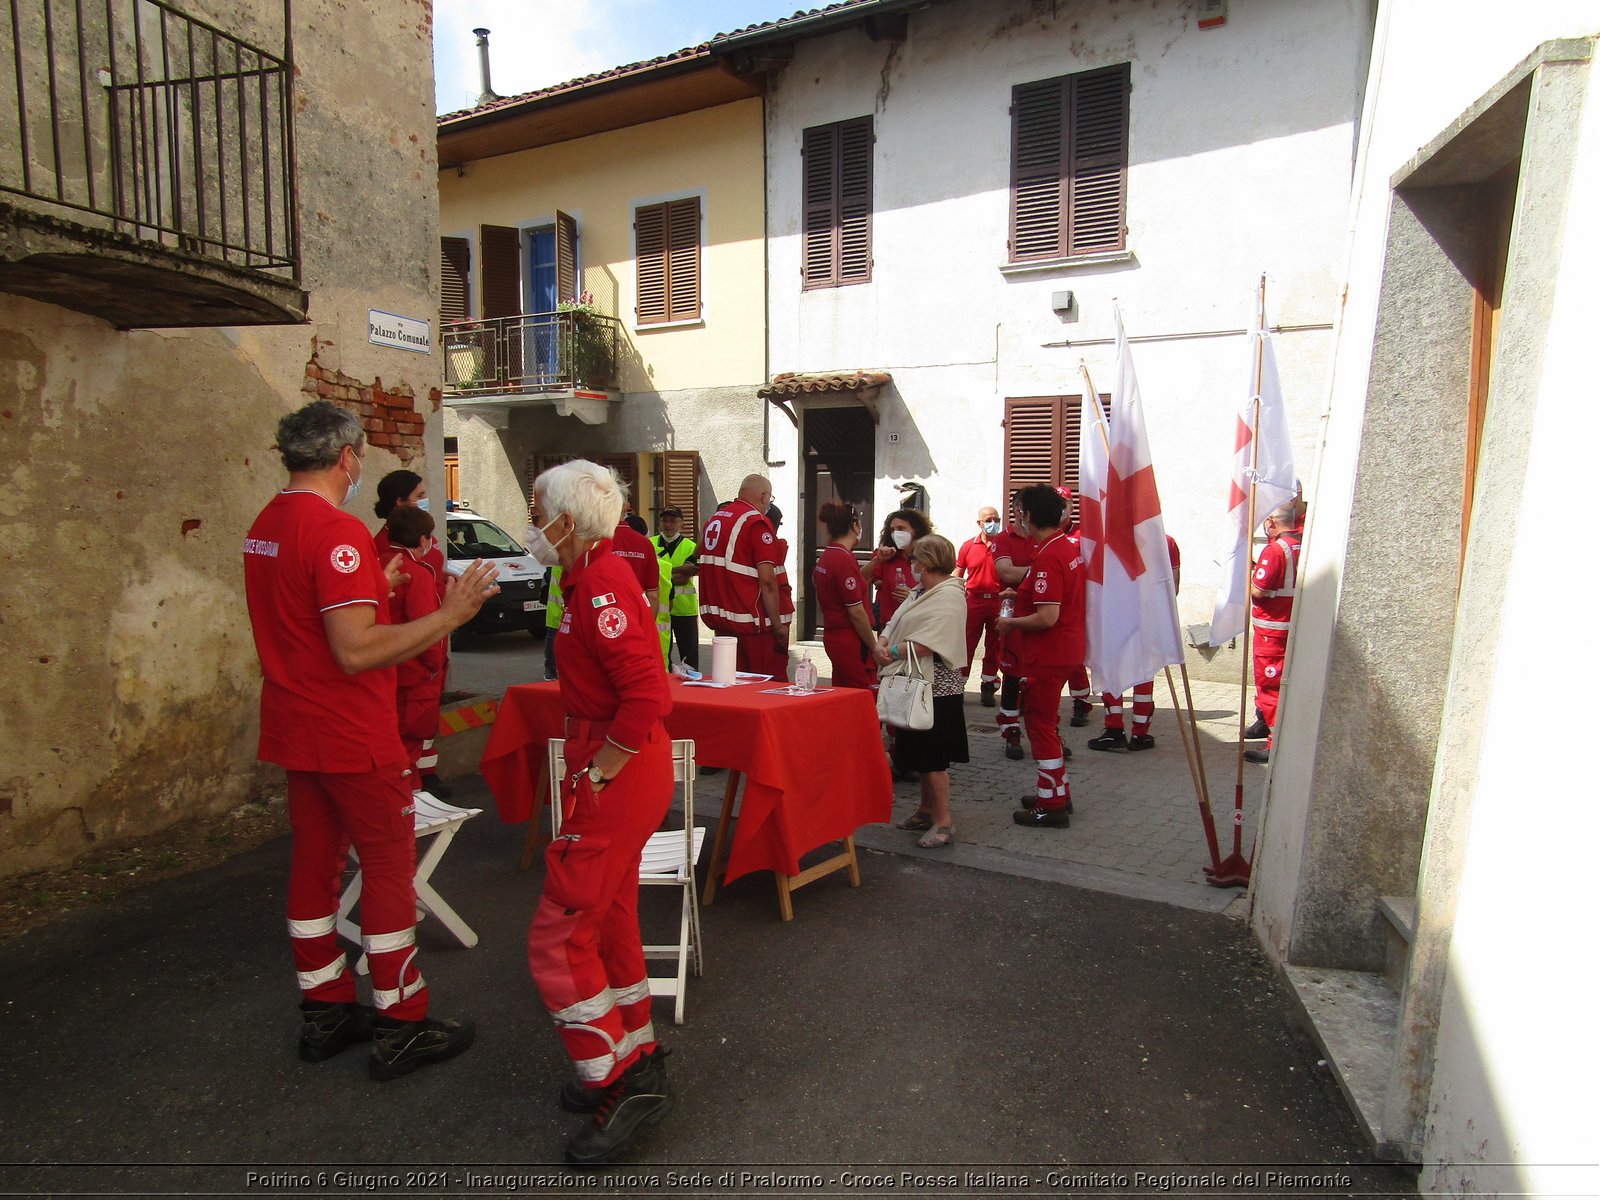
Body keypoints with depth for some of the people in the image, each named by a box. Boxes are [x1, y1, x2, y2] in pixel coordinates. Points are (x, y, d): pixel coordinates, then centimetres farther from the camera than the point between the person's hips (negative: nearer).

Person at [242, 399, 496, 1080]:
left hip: (297, 730, 9)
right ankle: (400, 1027, 12)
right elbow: (356, 651, -28)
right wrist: (449, 615, -25)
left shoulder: (266, 527, 9)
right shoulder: (339, 532, -21)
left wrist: (372, 589, 26)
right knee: (390, 868, 1)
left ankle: (324, 1011, 30)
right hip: (353, 736, -9)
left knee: (315, 859, 16)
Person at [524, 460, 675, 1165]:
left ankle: (625, 1082, 12)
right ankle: (636, 1060, 37)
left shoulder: (601, 584, -20)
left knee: (557, 938, -2)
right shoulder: (593, 576, 12)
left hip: (617, 778, -11)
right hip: (616, 769, 11)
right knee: (609, 918, 20)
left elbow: (647, 694, -29)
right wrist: (589, 765, 15)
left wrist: (598, 773, -19)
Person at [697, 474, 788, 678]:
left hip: (717, 616, 8)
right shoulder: (757, 522, -13)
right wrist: (778, 625, -13)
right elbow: (767, 580, -18)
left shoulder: (714, 518, 13)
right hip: (749, 622, -8)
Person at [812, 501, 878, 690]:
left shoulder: (825, 557, 11)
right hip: (851, 640, -10)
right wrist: (874, 647, -11)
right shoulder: (844, 560, -17)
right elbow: (856, 612, -18)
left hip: (832, 636, 10)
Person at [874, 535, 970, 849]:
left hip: (937, 687, -9)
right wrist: (880, 645, -10)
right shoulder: (920, 593, 15)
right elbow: (895, 625, 10)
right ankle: (927, 809, 30)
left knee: (933, 756, -3)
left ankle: (944, 822, 7)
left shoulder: (949, 595, -16)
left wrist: (893, 653, -16)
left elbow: (926, 643, -25)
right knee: (919, 752, 17)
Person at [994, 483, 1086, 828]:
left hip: (1047, 653, -10)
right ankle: (1059, 792, 32)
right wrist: (1023, 596, 17)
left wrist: (1010, 623, -13)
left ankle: (1052, 806, 10)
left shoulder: (1047, 558, -23)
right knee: (1045, 720, 21)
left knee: (1041, 723, 1)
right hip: (1065, 647, 10)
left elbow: (1047, 617, -27)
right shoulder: (1069, 548, 8)